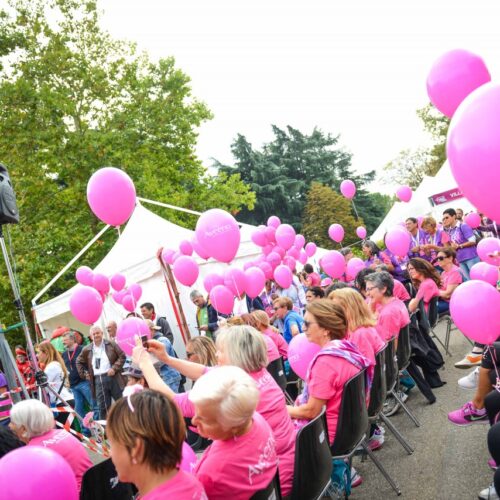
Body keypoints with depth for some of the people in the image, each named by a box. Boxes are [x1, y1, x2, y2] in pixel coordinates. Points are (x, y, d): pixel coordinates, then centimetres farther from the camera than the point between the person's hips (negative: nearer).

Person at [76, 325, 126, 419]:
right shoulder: (87, 350, 9)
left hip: (113, 377, -2)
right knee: (102, 407, 4)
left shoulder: (111, 344, 1)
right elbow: (79, 362, 23)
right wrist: (84, 374, 13)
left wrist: (114, 368, -11)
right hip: (98, 380, 2)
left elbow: (122, 356, -1)